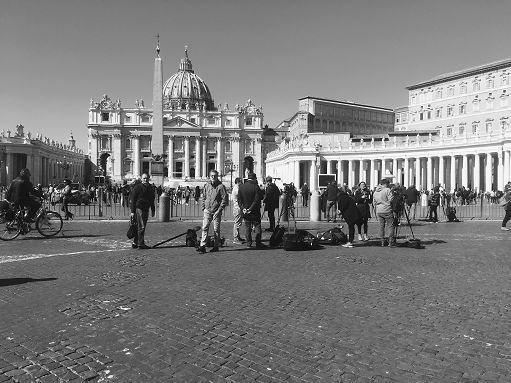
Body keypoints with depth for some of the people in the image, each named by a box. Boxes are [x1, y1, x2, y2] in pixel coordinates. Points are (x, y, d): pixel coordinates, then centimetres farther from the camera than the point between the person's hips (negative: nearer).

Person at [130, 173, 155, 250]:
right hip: (139, 208, -7)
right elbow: (133, 199, -8)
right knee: (141, 227, -9)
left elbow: (152, 200, 20)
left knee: (139, 227, 12)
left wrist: (153, 210, 17)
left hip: (146, 209, 7)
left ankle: (135, 243, 20)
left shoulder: (151, 188, 13)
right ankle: (141, 244, -5)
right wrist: (132, 211, -12)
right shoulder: (137, 187, -7)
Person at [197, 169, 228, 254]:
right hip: (207, 210, 4)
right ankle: (202, 246, -3)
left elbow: (224, 199, -7)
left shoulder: (221, 186, -6)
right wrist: (203, 208, 9)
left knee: (216, 229, 4)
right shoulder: (206, 185, 9)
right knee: (204, 227, -4)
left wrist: (219, 210, -12)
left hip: (216, 211, -4)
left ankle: (216, 246, 16)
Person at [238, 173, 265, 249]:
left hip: (245, 211, 4)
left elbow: (239, 199, 1)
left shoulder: (241, 187, 2)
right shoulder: (256, 187, -13)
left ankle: (248, 243, 14)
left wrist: (242, 208, -3)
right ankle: (258, 243, 3)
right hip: (255, 211, -4)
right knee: (257, 226, 4)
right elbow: (257, 200, -16)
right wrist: (251, 208, -11)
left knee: (247, 227, 11)